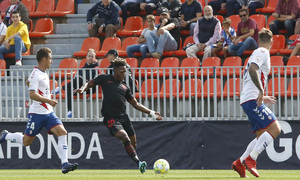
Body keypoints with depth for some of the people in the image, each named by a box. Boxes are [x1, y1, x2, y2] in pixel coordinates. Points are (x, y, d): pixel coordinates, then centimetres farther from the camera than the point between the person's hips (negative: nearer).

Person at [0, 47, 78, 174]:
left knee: (62, 133, -11)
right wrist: (48, 100, -29)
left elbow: (28, 82, 31)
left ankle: (64, 164, -16)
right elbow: (32, 95, -25)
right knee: (26, 142, 2)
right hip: (37, 114, -8)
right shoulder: (36, 74, -16)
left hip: (48, 113, 8)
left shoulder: (43, 73, 12)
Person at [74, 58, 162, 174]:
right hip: (110, 117, -6)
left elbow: (135, 104, 25)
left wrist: (151, 112, 18)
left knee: (133, 144, 2)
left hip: (123, 116, 6)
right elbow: (90, 84, 11)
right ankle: (138, 163, -34)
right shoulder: (105, 79, 11)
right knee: (124, 138, -25)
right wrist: (82, 89, -13)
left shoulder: (125, 87, 21)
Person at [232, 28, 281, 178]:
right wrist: (261, 91, -26)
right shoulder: (263, 52, -5)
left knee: (262, 135, 12)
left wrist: (262, 98, 34)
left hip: (248, 100, 10)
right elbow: (252, 70, -23)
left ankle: (240, 163, 8)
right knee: (275, 129, -17)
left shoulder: (257, 53, 25)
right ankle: (250, 159, -20)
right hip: (252, 100, -10)